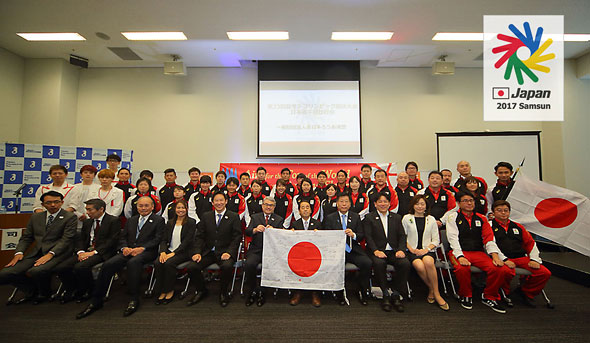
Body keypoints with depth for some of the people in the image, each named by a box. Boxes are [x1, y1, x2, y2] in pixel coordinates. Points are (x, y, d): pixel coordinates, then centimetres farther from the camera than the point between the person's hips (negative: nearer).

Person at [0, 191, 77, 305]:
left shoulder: (70, 217, -2)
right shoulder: (35, 217, 17)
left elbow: (66, 239, -10)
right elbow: (26, 237, 17)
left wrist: (50, 254, -21)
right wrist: (19, 253, -1)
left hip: (57, 253, -6)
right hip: (36, 253, 6)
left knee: (36, 271, -31)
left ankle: (44, 293, 2)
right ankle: (32, 290, 15)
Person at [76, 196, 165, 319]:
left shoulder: (159, 220, 6)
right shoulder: (131, 220, 24)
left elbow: (158, 239, -4)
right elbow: (123, 237, 19)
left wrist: (142, 248, -17)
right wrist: (124, 247, -3)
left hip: (147, 252, -5)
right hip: (129, 250, 5)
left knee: (133, 262, -36)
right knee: (107, 265, -19)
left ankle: (133, 299, -27)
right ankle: (96, 301, -7)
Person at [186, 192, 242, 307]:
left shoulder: (234, 217, 2)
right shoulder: (206, 216, 12)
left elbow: (237, 237, -4)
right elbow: (199, 236, 8)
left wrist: (229, 252, -17)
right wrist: (197, 252, -7)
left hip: (225, 252, -3)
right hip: (208, 252, 4)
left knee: (227, 266, -33)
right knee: (191, 267, -18)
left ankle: (224, 292, -2)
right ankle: (201, 291, 12)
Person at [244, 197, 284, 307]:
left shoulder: (279, 219, 14)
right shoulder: (255, 217, 15)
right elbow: (247, 232, 1)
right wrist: (255, 229, -22)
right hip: (255, 250, 1)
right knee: (249, 264, -27)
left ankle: (261, 292, -2)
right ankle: (253, 291, -2)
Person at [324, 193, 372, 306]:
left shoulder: (356, 217, 13)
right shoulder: (330, 218, 9)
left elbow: (362, 236, 8)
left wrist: (353, 234, -15)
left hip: (354, 250, 2)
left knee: (367, 263, -25)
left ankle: (363, 291, 1)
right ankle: (340, 293, -3)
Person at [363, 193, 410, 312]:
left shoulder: (397, 217, 19)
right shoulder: (369, 217, 8)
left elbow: (402, 236, 11)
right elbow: (368, 237, -2)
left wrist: (401, 249, -8)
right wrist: (376, 251, -17)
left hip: (394, 251, 3)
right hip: (377, 251, -2)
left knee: (405, 264, -27)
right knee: (379, 263, -34)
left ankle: (396, 295, -10)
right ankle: (385, 294, -15)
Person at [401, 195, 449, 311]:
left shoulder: (431, 219, 14)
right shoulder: (406, 218, 9)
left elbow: (436, 240, 10)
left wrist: (426, 249, -7)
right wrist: (412, 250, -8)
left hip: (428, 250, 1)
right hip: (412, 251, -1)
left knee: (428, 262, -34)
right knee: (419, 266, -32)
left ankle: (435, 293, -17)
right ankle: (432, 290, -7)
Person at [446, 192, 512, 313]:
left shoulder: (481, 219, 17)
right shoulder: (453, 217, 4)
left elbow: (489, 238, 8)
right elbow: (453, 238, -6)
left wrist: (495, 256, -9)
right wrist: (460, 257, -20)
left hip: (479, 253, 4)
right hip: (460, 252, -4)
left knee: (501, 270, -22)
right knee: (463, 268, -36)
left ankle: (489, 297, 3)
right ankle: (466, 296, -6)